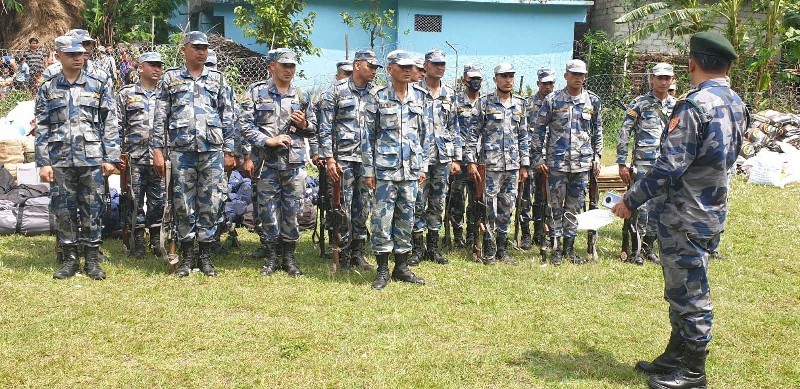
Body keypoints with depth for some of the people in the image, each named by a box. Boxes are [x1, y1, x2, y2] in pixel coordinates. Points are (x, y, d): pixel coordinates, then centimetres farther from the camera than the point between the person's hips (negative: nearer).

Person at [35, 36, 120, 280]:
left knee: (92, 209, 3)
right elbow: (42, 129, 5)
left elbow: (110, 125, 2)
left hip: (92, 159, -1)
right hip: (60, 160, 1)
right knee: (63, 210, 6)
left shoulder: (99, 86, 4)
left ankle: (92, 260, 12)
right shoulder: (48, 89, 7)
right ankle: (70, 259, 17)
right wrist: (43, 162, -2)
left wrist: (110, 158, -5)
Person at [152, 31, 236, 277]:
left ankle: (205, 255, 13)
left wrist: (228, 151, 6)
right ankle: (188, 255, 14)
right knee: (183, 204, 3)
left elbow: (227, 118, 11)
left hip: (212, 150, 1)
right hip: (181, 150, -1)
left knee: (210, 204, 3)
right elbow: (160, 117, 6)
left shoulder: (217, 79, 12)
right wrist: (158, 150, -1)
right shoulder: (170, 78, 8)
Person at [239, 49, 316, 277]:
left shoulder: (302, 96, 12)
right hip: (267, 162, -2)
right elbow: (246, 125, -4)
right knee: (268, 210, 3)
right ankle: (272, 257, 15)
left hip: (295, 162, 2)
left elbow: (313, 128, 19)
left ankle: (289, 257, 16)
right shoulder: (256, 92, 2)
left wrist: (304, 125, -3)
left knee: (292, 211, 5)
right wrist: (268, 141, -15)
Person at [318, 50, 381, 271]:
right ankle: (343, 256, 8)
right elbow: (325, 128, -4)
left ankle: (358, 253, 19)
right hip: (344, 158, -4)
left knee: (363, 208, 9)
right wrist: (329, 159, -11)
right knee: (344, 208, -1)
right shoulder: (337, 91, -2)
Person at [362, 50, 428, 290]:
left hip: (411, 168, 4)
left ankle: (402, 267, 20)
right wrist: (368, 170, -5)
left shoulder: (419, 96, 9)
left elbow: (423, 133, 14)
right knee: (383, 217, -2)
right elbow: (368, 135, -3)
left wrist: (423, 166, 10)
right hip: (385, 168, -4)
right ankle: (382, 269, 9)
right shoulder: (378, 96, -3)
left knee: (406, 217, 10)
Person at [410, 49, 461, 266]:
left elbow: (454, 128, 14)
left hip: (443, 157, 5)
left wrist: (457, 158, 9)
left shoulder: (450, 94, 12)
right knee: (418, 203, -2)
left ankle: (433, 247, 18)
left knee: (438, 203, 9)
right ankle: (418, 248, 8)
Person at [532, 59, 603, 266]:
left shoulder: (593, 101, 7)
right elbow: (539, 129, 2)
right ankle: (556, 248, 10)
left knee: (575, 206, 9)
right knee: (556, 205, 2)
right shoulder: (553, 100, -1)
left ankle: (569, 247, 18)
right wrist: (538, 157, -2)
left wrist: (597, 157, 11)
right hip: (556, 161, -2)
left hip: (582, 162, 3)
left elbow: (598, 130, 15)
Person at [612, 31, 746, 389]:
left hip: (686, 215, -9)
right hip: (714, 209, 9)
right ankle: (676, 356, 29)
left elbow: (670, 166, -23)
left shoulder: (695, 104, -19)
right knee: (684, 290, 18)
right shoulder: (737, 104, 9)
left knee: (688, 293, 1)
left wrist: (630, 200, -14)